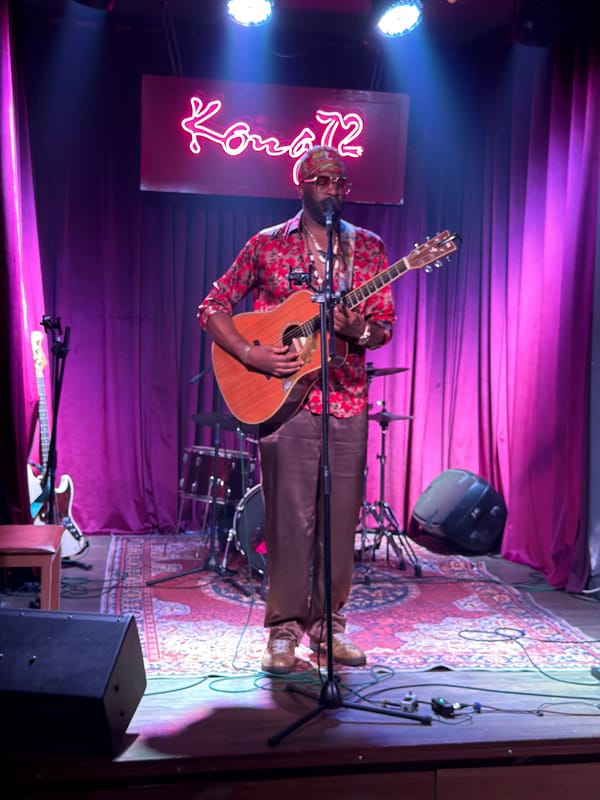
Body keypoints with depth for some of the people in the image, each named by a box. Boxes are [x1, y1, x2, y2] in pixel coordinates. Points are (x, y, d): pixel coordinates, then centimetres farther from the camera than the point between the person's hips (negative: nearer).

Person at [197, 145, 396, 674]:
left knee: (341, 516, 6)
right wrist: (251, 355, -12)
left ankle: (328, 625, 20)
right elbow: (212, 309, 3)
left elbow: (386, 326, 10)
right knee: (289, 516, -2)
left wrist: (359, 330, -13)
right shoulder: (267, 245, 4)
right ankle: (284, 629, 11)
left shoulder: (369, 248, 12)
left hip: (348, 401, 3)